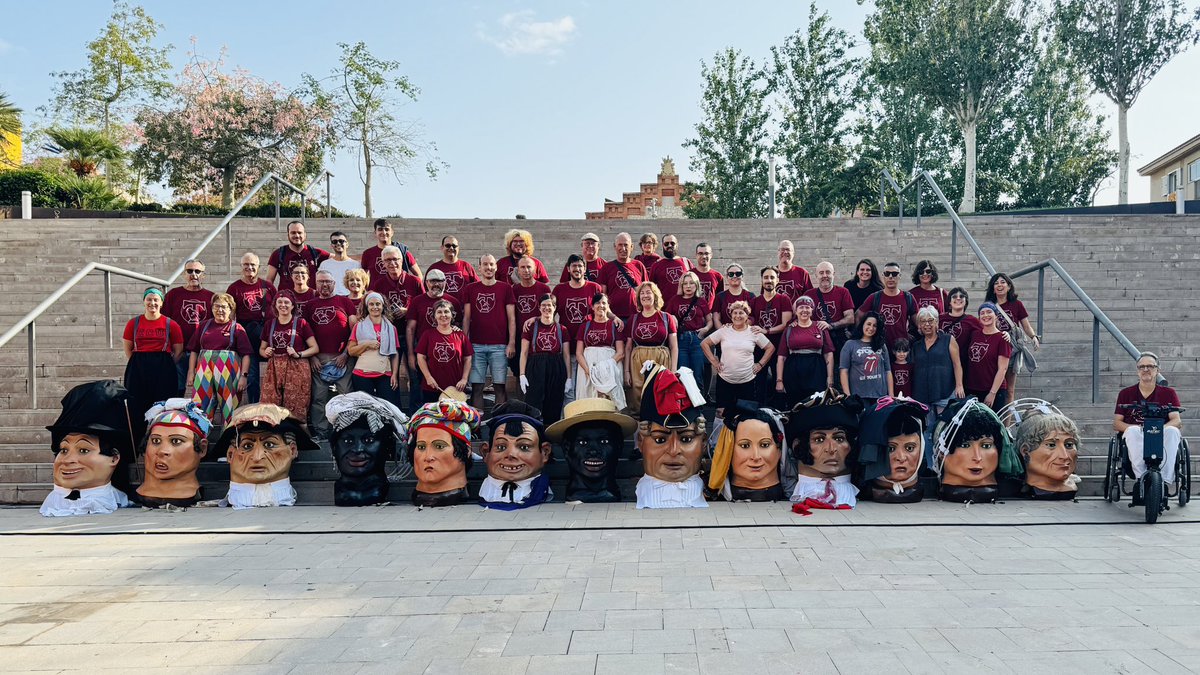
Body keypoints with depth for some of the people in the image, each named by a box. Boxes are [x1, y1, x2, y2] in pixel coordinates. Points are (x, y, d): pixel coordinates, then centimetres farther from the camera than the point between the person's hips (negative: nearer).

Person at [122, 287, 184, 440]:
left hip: (163, 371, -2)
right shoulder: (133, 323, 7)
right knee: (136, 407, 1)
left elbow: (178, 350, 5)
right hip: (138, 370, 2)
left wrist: (164, 365, -1)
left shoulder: (171, 325, 2)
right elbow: (128, 348, 12)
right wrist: (138, 364, 2)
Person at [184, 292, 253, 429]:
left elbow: (246, 355, -2)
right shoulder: (204, 326, 13)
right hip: (204, 370, 3)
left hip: (228, 372, -3)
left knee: (228, 406, 0)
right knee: (201, 405, 0)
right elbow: (194, 350, 14)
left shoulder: (237, 328, 3)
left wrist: (244, 375, -9)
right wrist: (191, 372, 7)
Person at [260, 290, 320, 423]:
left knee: (296, 409, -7)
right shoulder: (269, 324, 13)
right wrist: (266, 352, -1)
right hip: (274, 369, 3)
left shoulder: (301, 323, 2)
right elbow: (261, 349, 21)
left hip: (297, 370, -3)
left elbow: (315, 348, 1)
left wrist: (298, 354, -13)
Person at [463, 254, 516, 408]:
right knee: (476, 387, 0)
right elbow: (466, 318, 10)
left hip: (499, 346, -1)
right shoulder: (470, 289, 11)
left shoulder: (506, 288, 7)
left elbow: (511, 318, 4)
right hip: (476, 345, 1)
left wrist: (512, 343, -3)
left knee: (500, 386, -1)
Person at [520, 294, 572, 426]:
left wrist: (569, 378, 3)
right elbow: (524, 353, 2)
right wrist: (522, 375, -7)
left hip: (556, 371, 2)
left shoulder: (562, 329, 9)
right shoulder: (530, 327, 4)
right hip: (535, 369, -2)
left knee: (553, 410, 4)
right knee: (534, 407, -7)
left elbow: (566, 355, 9)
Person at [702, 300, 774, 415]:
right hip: (725, 379, 0)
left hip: (747, 380, 0)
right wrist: (713, 361, 0)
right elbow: (704, 343, 5)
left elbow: (770, 348, 11)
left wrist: (760, 364, 4)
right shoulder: (724, 330, 1)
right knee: (722, 411, 2)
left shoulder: (754, 332, 2)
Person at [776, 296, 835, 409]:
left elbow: (828, 354, 5)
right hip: (793, 375, 1)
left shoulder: (820, 328, 8)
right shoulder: (789, 330, 8)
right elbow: (781, 357, 5)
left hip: (816, 374, 0)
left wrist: (830, 378, -2)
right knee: (794, 408, 3)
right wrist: (779, 380, -2)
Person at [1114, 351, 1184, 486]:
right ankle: (1141, 476, -43)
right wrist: (1136, 428, -15)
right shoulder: (1125, 394, 14)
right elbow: (1116, 423, 7)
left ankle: (1165, 479, -38)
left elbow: (1177, 420, 1)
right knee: (1133, 431, -34)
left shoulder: (1169, 393, 15)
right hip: (1135, 439, -1)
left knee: (1172, 431, -32)